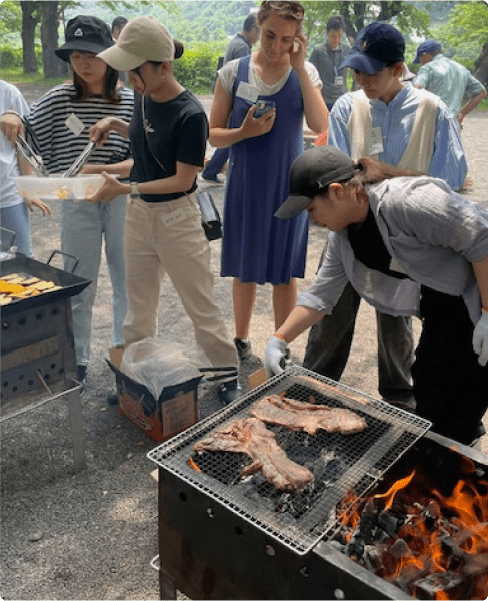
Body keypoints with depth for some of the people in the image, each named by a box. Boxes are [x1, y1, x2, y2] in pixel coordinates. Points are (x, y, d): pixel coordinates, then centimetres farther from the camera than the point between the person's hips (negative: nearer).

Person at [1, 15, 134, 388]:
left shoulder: (131, 102, -5)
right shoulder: (60, 99, -2)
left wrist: (106, 169, -23)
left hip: (121, 201, 0)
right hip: (78, 205, 0)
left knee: (128, 284, 12)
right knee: (79, 290, 9)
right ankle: (78, 361, 28)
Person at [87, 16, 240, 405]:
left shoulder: (190, 114, -21)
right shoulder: (143, 97, 0)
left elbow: (182, 180, -18)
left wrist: (125, 189, -20)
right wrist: (116, 125, 1)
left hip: (176, 215, -7)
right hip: (139, 212, 7)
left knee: (201, 303, 5)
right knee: (139, 303, 17)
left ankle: (227, 373, 23)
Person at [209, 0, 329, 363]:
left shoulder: (305, 73, -1)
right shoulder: (234, 73, -3)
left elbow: (321, 126, -16)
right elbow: (214, 134, -1)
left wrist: (299, 67, -17)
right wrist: (244, 131, -20)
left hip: (289, 187, 0)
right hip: (246, 186, 0)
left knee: (285, 272, 8)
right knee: (245, 269, 11)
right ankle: (241, 340, 31)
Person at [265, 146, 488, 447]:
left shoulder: (407, 200, -29)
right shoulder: (343, 236, 0)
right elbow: (320, 295, 5)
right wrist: (279, 340, 1)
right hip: (442, 318, 8)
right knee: (428, 390, 19)